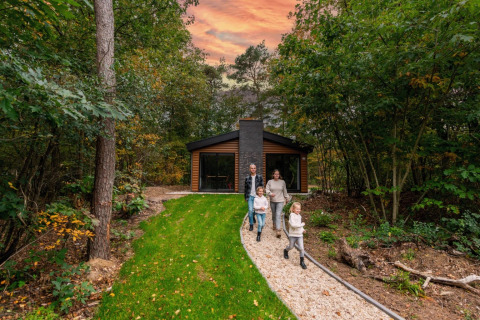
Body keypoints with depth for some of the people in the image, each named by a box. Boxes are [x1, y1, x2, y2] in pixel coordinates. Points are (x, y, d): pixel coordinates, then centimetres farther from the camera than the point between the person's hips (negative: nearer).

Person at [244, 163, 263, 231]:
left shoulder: (260, 177, 0)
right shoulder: (247, 178, 3)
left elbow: (262, 187, 2)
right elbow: (246, 188, 10)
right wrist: (246, 197, 12)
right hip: (250, 196, 0)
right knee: (250, 210, -7)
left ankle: (253, 216, 44)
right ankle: (251, 225, 9)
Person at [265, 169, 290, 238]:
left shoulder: (282, 182, 0)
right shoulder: (269, 182, 0)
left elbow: (285, 191, 11)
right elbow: (267, 189, -4)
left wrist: (287, 198, 20)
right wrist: (270, 193, -23)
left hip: (280, 201, -2)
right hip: (272, 201, 2)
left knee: (278, 215, -11)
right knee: (273, 214, 18)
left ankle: (278, 230, -11)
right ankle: (274, 225, 43)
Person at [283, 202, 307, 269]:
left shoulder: (299, 216, 6)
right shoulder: (292, 215, -17)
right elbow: (293, 224, -29)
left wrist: (302, 229, 6)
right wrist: (302, 224, -23)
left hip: (300, 235, 5)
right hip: (292, 234, -5)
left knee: (301, 248, -2)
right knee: (291, 247, 14)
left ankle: (302, 261, 13)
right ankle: (285, 251, 46)